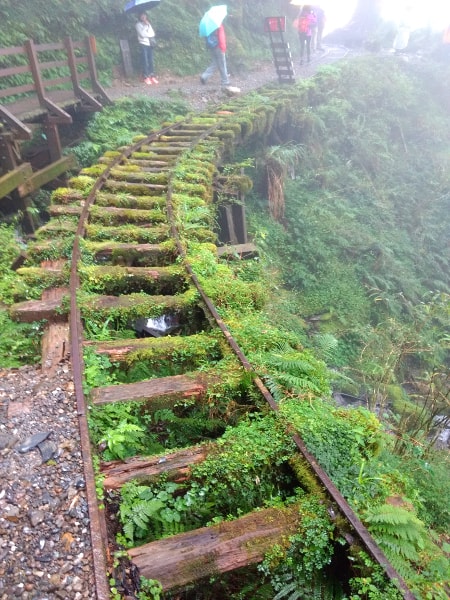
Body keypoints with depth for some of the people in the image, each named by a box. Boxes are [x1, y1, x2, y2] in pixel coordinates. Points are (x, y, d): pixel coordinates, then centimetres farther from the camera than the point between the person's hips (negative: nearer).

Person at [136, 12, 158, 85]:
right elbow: (142, 34, -13)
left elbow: (153, 34, 3)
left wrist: (148, 25, -3)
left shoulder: (148, 24, 17)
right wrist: (149, 34, -4)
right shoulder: (138, 24, 0)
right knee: (145, 61, -9)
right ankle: (146, 78, -8)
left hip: (150, 44, 5)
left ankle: (152, 76, 5)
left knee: (151, 61, 2)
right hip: (143, 44, -5)